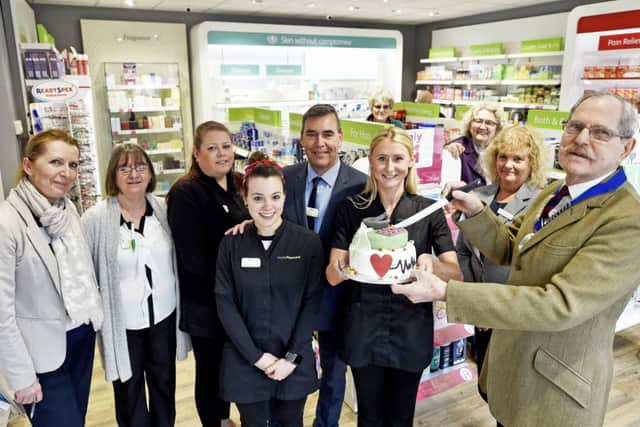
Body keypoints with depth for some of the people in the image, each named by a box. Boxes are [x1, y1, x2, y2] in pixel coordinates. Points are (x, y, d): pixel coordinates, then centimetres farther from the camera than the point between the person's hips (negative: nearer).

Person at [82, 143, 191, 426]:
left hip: (164, 314, 3)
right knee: (129, 390, 15)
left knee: (164, 383, 20)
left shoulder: (164, 210, -3)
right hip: (122, 321, -2)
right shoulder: (95, 218, -12)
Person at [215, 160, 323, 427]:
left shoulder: (309, 242, -7)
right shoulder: (231, 244, -5)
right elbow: (225, 304, -6)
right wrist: (256, 356, -11)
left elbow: (312, 303, -7)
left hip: (295, 362, 0)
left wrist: (292, 357, -11)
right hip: (244, 362, 1)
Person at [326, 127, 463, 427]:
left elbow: (457, 275, -6)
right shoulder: (351, 209, -4)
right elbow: (332, 277, -6)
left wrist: (433, 264, -28)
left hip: (411, 330, 0)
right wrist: (340, 266, -29)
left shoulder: (429, 211, -5)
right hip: (363, 330, 0)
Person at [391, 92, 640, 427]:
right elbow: (509, 248, 9)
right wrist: (475, 211, -11)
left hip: (554, 385, -7)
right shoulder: (554, 193, 2)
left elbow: (561, 305, -32)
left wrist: (447, 292, -35)